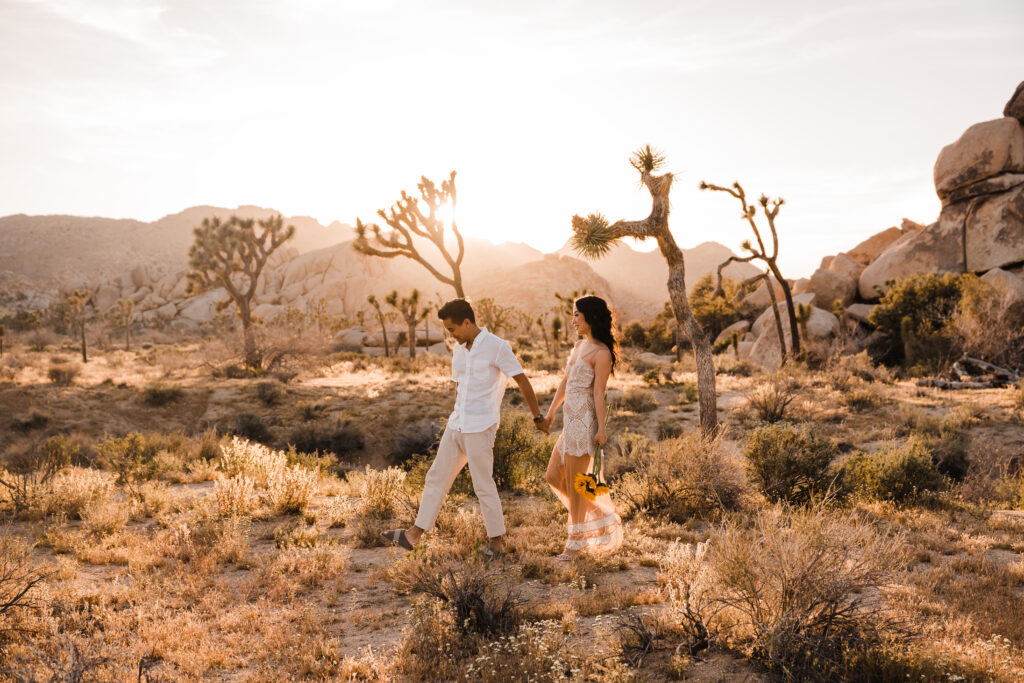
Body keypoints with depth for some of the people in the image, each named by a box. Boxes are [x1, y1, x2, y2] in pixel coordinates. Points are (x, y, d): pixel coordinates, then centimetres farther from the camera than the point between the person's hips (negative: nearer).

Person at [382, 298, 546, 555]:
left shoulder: (497, 347, -12)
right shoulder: (458, 351, 11)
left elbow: (523, 382, -9)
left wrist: (538, 417, -5)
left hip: (481, 428, -8)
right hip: (456, 426, 8)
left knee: (484, 486, -2)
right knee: (436, 478, 9)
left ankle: (496, 541, 12)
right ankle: (414, 534, 15)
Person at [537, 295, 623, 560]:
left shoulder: (601, 352, -11)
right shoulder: (579, 346, 15)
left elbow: (599, 393, -15)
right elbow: (565, 382, 20)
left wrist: (601, 428, -17)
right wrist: (550, 413, 23)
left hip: (584, 422, -9)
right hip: (570, 421, 9)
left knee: (574, 484, -1)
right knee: (554, 478, 12)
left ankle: (576, 541, 14)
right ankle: (601, 518, 24)